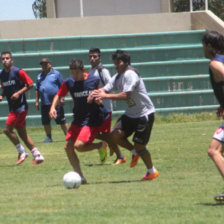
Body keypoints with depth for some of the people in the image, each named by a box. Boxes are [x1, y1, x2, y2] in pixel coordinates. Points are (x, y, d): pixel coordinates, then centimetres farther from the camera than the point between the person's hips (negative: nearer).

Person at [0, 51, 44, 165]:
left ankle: (22, 152, 0)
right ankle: (37, 155, 15)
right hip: (13, 108, 8)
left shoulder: (18, 72, -11)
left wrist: (19, 93, -18)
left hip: (20, 106, -8)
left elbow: (30, 84, -8)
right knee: (22, 133, 9)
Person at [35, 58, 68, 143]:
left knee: (61, 120, -5)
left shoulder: (56, 74, 3)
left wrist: (61, 98, -9)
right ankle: (48, 137, 16)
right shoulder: (40, 76, 17)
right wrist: (37, 101, 14)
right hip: (44, 103, 5)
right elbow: (37, 89, 20)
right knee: (45, 121, 5)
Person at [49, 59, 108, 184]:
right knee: (68, 147, -4)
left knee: (79, 145, -22)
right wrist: (53, 107, -7)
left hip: (92, 120, -5)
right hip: (78, 120, 5)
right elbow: (59, 95, 10)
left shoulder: (94, 81, -8)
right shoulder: (69, 83, -1)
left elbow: (99, 101, 2)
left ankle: (101, 146, 8)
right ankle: (80, 177, 6)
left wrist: (97, 99, -21)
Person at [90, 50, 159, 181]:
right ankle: (135, 152, 14)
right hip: (131, 113, 8)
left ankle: (152, 172, 17)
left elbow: (126, 95, -27)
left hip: (145, 113, -8)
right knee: (116, 135, -12)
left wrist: (105, 96, -25)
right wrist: (96, 93, -19)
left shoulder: (130, 74, -20)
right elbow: (106, 89, 4)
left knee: (139, 145, -4)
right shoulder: (118, 76, 7)